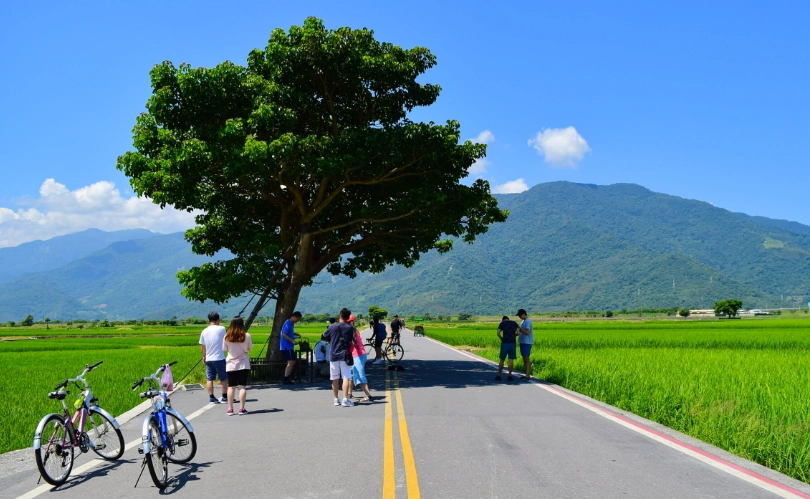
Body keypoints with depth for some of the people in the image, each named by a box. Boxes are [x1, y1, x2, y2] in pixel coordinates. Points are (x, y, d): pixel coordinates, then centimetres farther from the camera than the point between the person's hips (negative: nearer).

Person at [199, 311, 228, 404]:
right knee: (223, 378, 6)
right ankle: (225, 397, 9)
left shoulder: (204, 331, 3)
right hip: (219, 358, -4)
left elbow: (202, 346, 10)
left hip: (208, 359, 4)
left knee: (209, 379, 8)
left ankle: (211, 398, 9)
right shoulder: (221, 329, -8)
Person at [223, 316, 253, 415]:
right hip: (243, 364, -1)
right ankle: (242, 409, -1)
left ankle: (230, 409, 8)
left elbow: (224, 349, 5)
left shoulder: (227, 336, -6)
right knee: (243, 387, 1)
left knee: (231, 387, 7)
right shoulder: (246, 336, -8)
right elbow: (250, 347, 5)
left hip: (231, 364, 1)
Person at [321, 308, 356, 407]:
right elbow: (351, 340, 6)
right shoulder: (350, 328, -4)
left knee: (335, 378, 11)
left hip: (333, 355, 2)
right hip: (344, 355, -2)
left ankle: (336, 399, 17)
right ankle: (345, 399, -14)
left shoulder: (332, 327, -1)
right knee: (346, 377, -4)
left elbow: (323, 337, 12)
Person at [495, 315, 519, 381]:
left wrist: (501, 339, 10)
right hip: (513, 343, 1)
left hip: (505, 343, -1)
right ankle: (509, 376, 3)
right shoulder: (514, 323, 10)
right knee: (511, 360, 5)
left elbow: (498, 333, -7)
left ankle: (499, 376, 9)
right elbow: (518, 333, 0)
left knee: (502, 359, 8)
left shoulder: (502, 323, 4)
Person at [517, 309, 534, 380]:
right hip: (522, 342, 9)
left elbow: (527, 332, -21)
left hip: (527, 343, -9)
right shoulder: (523, 321, 16)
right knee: (524, 359, 10)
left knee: (526, 359, -10)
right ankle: (527, 374, 14)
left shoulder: (528, 321, -13)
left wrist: (520, 328, -14)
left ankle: (528, 375, -10)